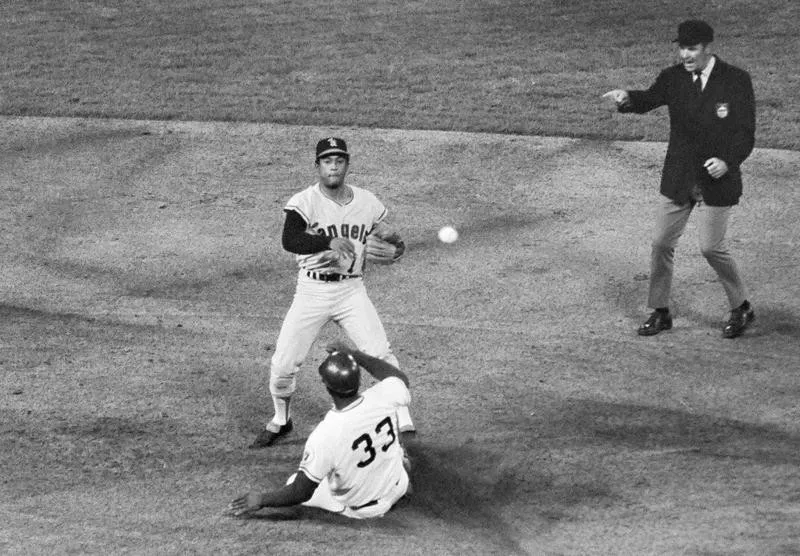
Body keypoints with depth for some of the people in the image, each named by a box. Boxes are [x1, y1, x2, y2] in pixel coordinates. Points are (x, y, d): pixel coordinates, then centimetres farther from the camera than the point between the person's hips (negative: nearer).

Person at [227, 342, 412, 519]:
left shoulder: (324, 436, -35)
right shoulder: (382, 398, -26)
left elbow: (301, 493, -23)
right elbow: (400, 378, 2)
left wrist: (261, 500, -7)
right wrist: (354, 354, 6)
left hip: (354, 508, -4)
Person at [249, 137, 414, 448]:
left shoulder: (368, 203, 3)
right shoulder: (304, 202, -9)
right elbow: (290, 241, -26)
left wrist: (394, 242, -13)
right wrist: (330, 241, -39)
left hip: (352, 291, 1)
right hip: (311, 292, -1)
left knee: (382, 357, -13)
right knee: (282, 365, 0)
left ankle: (404, 426, -4)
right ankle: (280, 421, 27)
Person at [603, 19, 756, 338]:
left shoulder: (737, 81, -8)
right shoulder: (673, 78, 1)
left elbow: (745, 133, -8)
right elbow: (648, 100, -18)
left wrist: (728, 161, -26)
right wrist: (627, 98, -41)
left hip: (717, 181, -4)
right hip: (677, 180, 4)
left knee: (711, 247, -3)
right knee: (661, 243, 5)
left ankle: (741, 308, 18)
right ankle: (660, 312, 20)